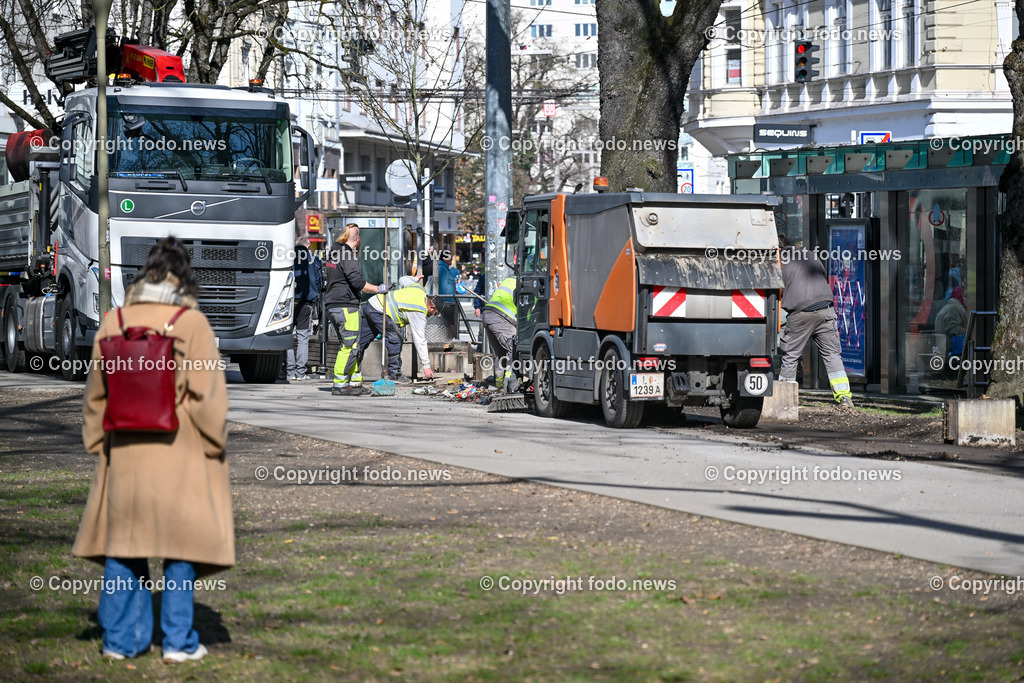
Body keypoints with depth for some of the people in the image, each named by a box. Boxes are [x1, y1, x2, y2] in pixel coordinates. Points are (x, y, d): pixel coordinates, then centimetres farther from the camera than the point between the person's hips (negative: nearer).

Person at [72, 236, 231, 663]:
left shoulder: (113, 323, 3)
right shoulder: (191, 323, -9)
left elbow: (96, 393, 9)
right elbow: (206, 392, -10)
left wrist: (98, 443, 19)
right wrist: (214, 444, 1)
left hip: (125, 454, 4)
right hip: (180, 454, -4)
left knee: (123, 537, 12)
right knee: (181, 536, 5)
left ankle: (121, 639, 15)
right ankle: (178, 641, 5)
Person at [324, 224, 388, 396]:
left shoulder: (334, 252, 16)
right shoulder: (348, 255, -13)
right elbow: (356, 282, -19)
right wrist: (378, 289, -9)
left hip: (333, 304, 10)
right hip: (345, 305, -10)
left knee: (350, 344, 14)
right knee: (349, 345, -8)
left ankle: (355, 382, 17)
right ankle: (340, 385, -9)